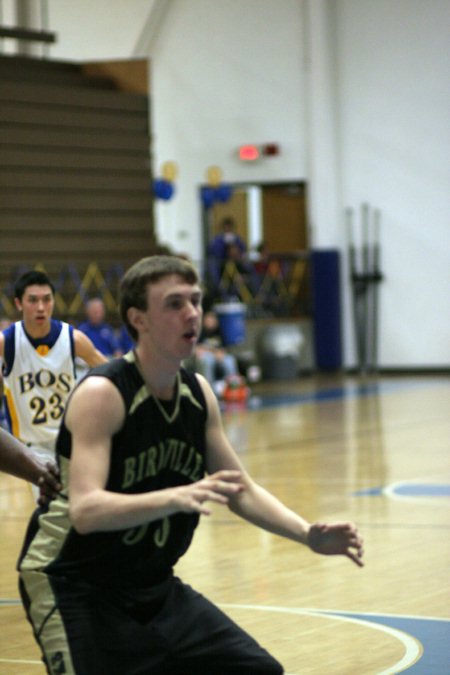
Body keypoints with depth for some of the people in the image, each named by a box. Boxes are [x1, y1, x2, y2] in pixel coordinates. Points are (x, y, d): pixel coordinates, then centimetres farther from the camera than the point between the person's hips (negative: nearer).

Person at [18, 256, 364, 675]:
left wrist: (309, 535, -3)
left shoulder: (198, 394, 2)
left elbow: (241, 491, 12)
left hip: (153, 587, 8)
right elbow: (84, 510, -34)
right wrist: (175, 498, -48)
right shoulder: (100, 395, -21)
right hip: (74, 588, -8)